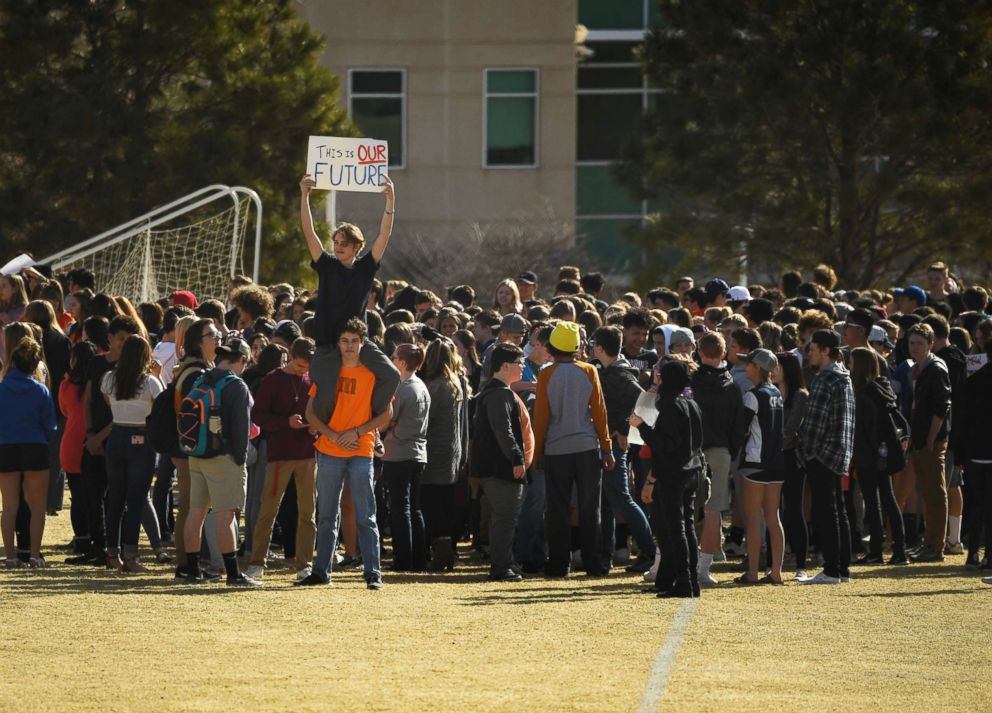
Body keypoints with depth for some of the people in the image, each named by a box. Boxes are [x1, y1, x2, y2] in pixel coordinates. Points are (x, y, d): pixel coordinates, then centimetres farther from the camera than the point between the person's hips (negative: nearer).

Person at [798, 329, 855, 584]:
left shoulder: (825, 381, -16)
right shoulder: (844, 379, 14)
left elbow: (815, 420, -19)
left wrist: (808, 449, -9)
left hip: (822, 454, -10)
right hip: (838, 455, 10)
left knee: (825, 512, -7)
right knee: (837, 511, 13)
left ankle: (832, 570, -8)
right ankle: (842, 567, 16)